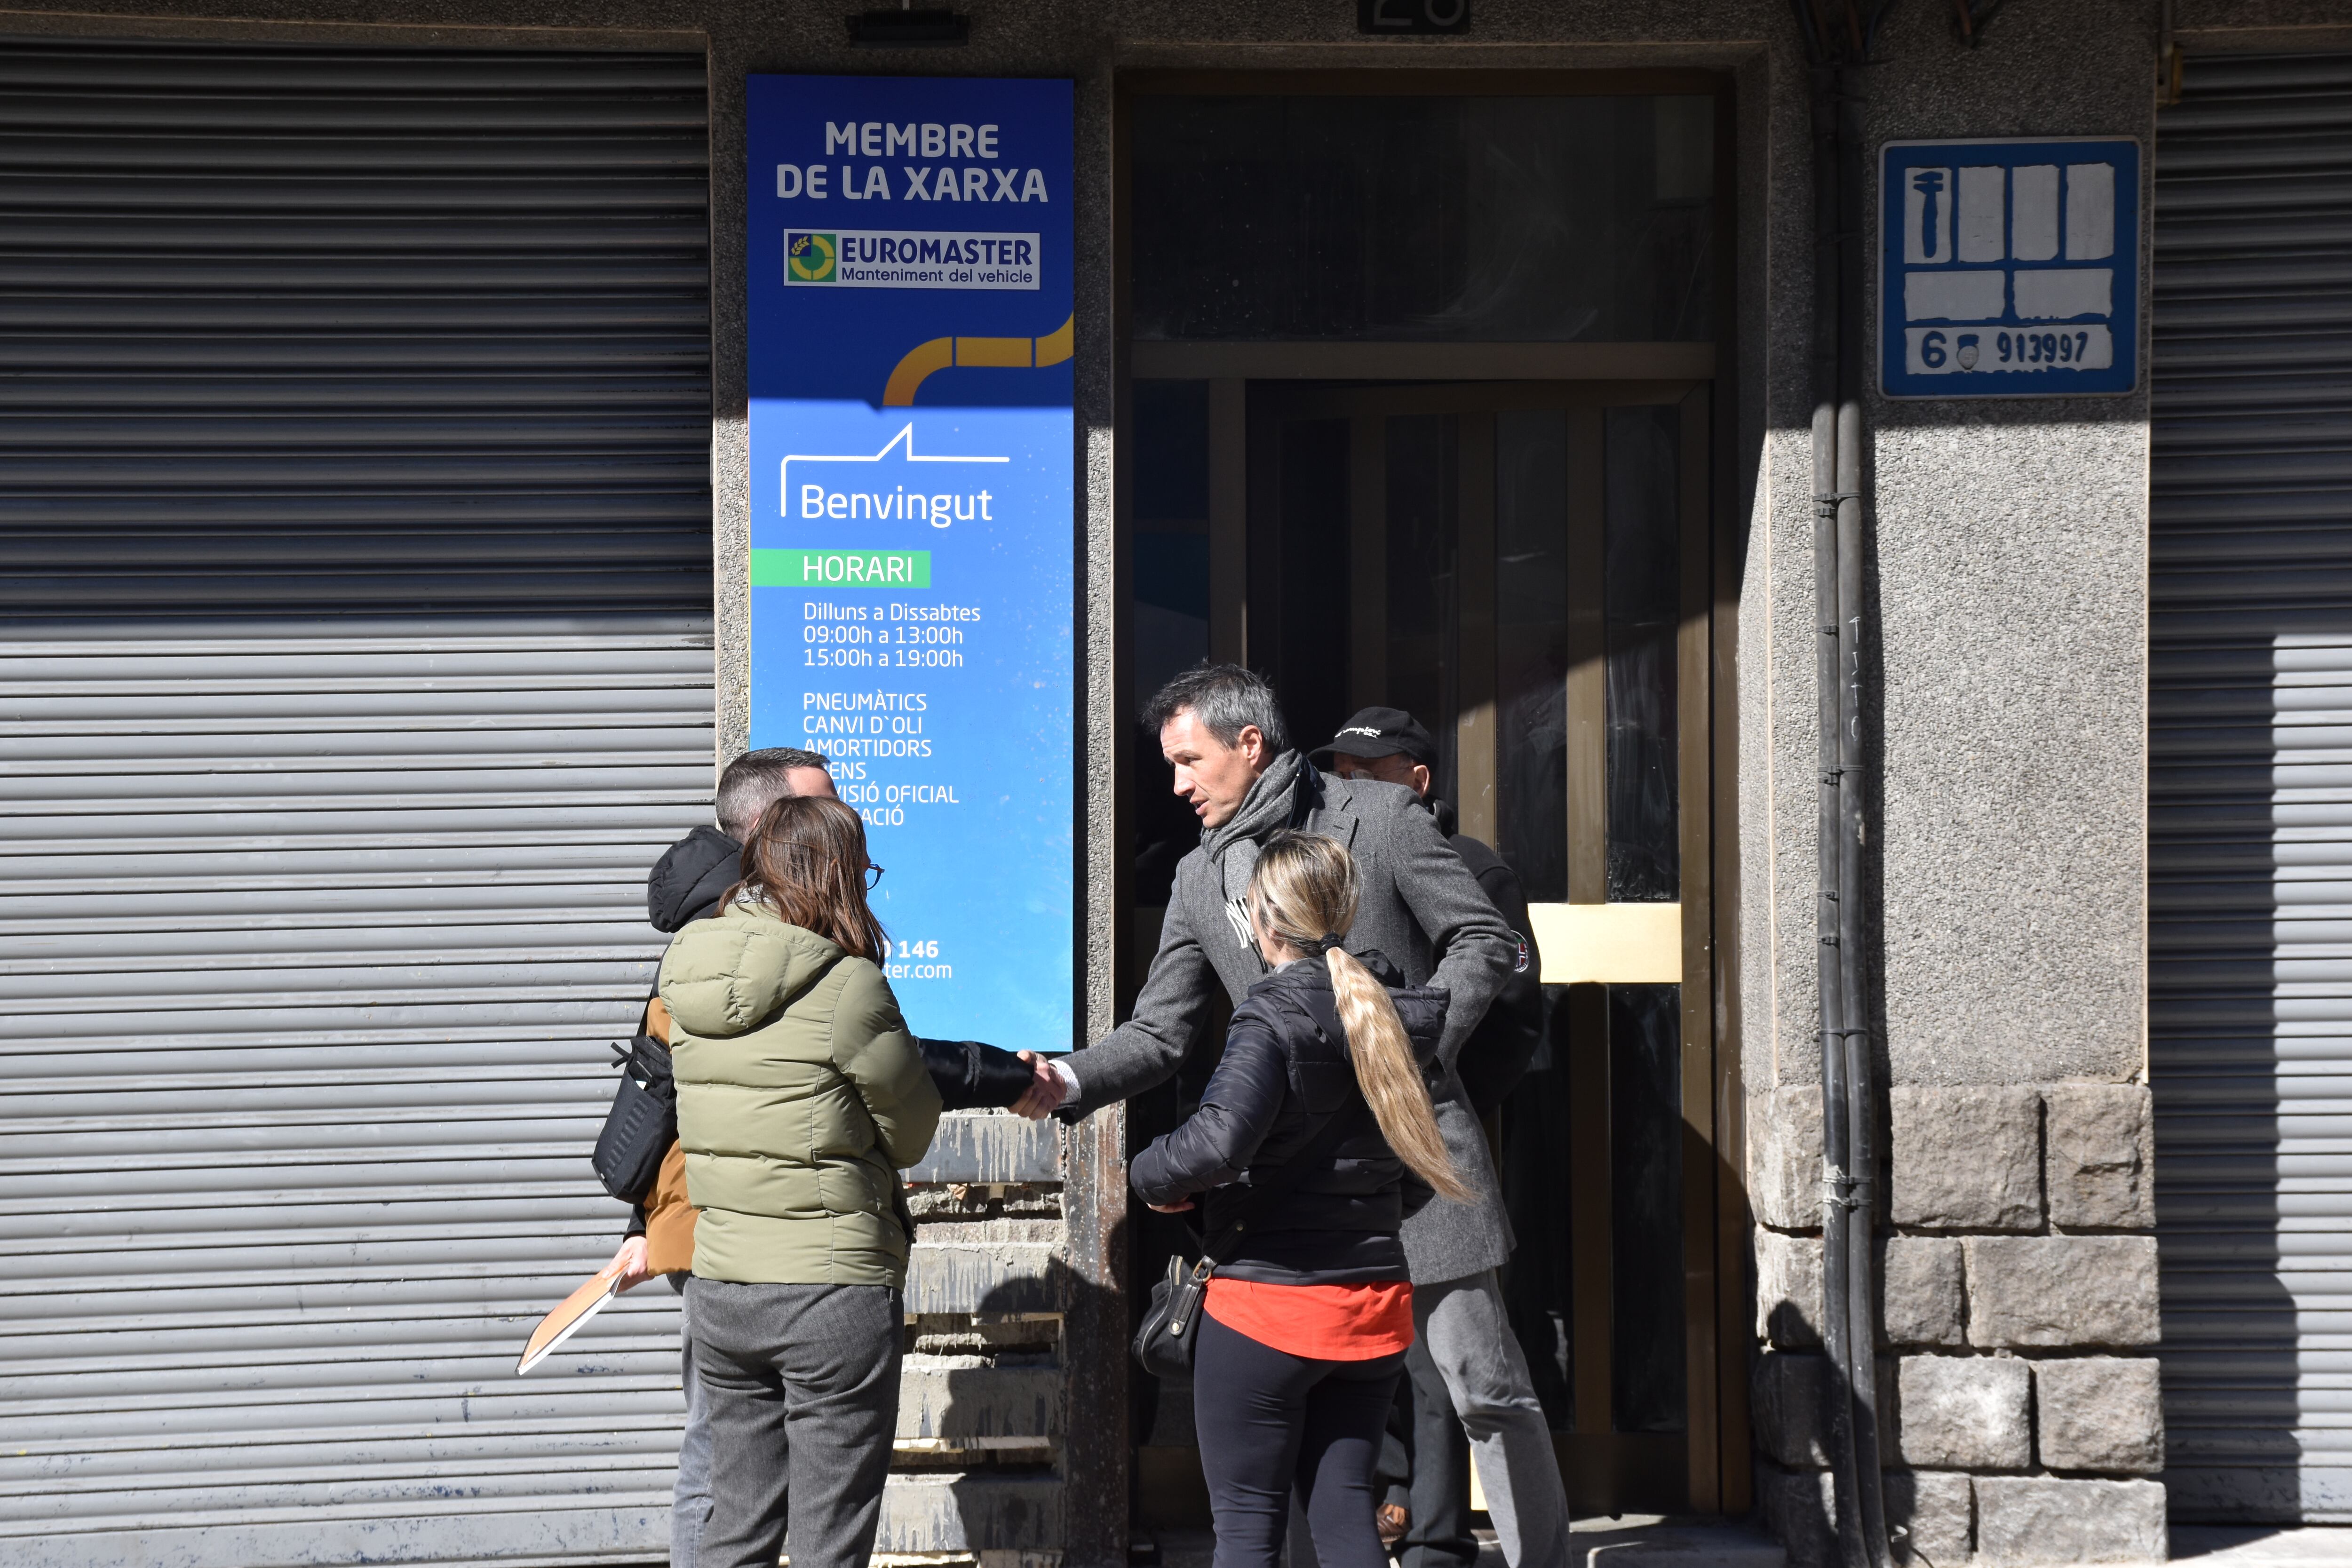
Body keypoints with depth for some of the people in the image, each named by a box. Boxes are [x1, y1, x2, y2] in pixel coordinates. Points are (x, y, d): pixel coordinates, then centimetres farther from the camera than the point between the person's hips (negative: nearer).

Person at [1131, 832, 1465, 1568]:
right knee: (1343, 1505, 12)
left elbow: (1219, 1142, -30)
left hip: (1268, 1302, -6)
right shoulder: (1397, 1013, 4)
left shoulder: (1272, 1018, -16)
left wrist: (1153, 1177, -11)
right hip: (1375, 1302, 6)